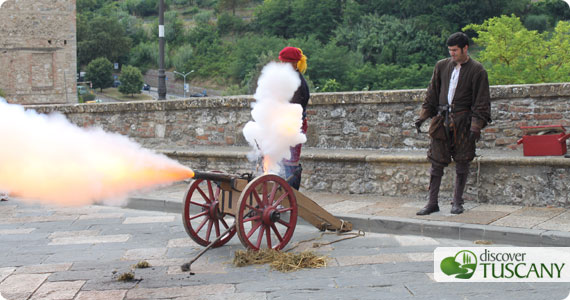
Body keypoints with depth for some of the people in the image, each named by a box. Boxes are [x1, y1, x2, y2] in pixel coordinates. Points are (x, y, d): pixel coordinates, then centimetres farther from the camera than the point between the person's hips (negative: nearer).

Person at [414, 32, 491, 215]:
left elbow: (481, 102, -3)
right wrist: (423, 115, 8)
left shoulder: (477, 70, -3)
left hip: (462, 121, -3)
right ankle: (432, 203, 7)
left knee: (462, 162, 4)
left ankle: (457, 202, 16)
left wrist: (476, 126, -11)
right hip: (441, 120, 3)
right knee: (436, 161, 1)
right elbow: (432, 93, 16)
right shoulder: (442, 66, 9)